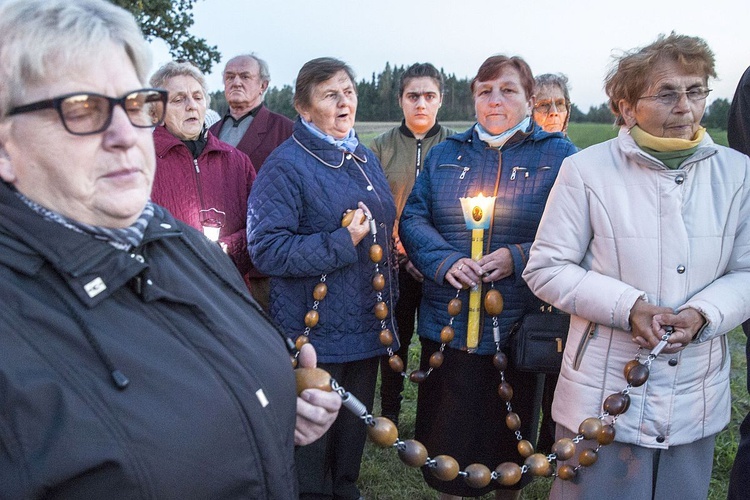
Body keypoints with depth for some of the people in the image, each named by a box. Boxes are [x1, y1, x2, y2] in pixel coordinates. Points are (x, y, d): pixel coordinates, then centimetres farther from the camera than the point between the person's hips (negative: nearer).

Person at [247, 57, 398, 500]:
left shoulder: (366, 160, 11)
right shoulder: (286, 165, -13)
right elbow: (266, 248, -20)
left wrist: (388, 302, 16)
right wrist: (340, 244, -23)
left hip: (367, 327, 7)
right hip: (314, 330, -7)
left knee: (355, 427, 21)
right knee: (313, 435, 7)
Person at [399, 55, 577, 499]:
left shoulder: (558, 156, -1)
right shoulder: (445, 154, 9)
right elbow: (413, 218, 4)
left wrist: (518, 258, -20)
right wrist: (445, 261, -13)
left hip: (517, 329, -2)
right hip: (447, 324, 2)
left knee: (510, 436, 16)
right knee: (448, 434, 12)